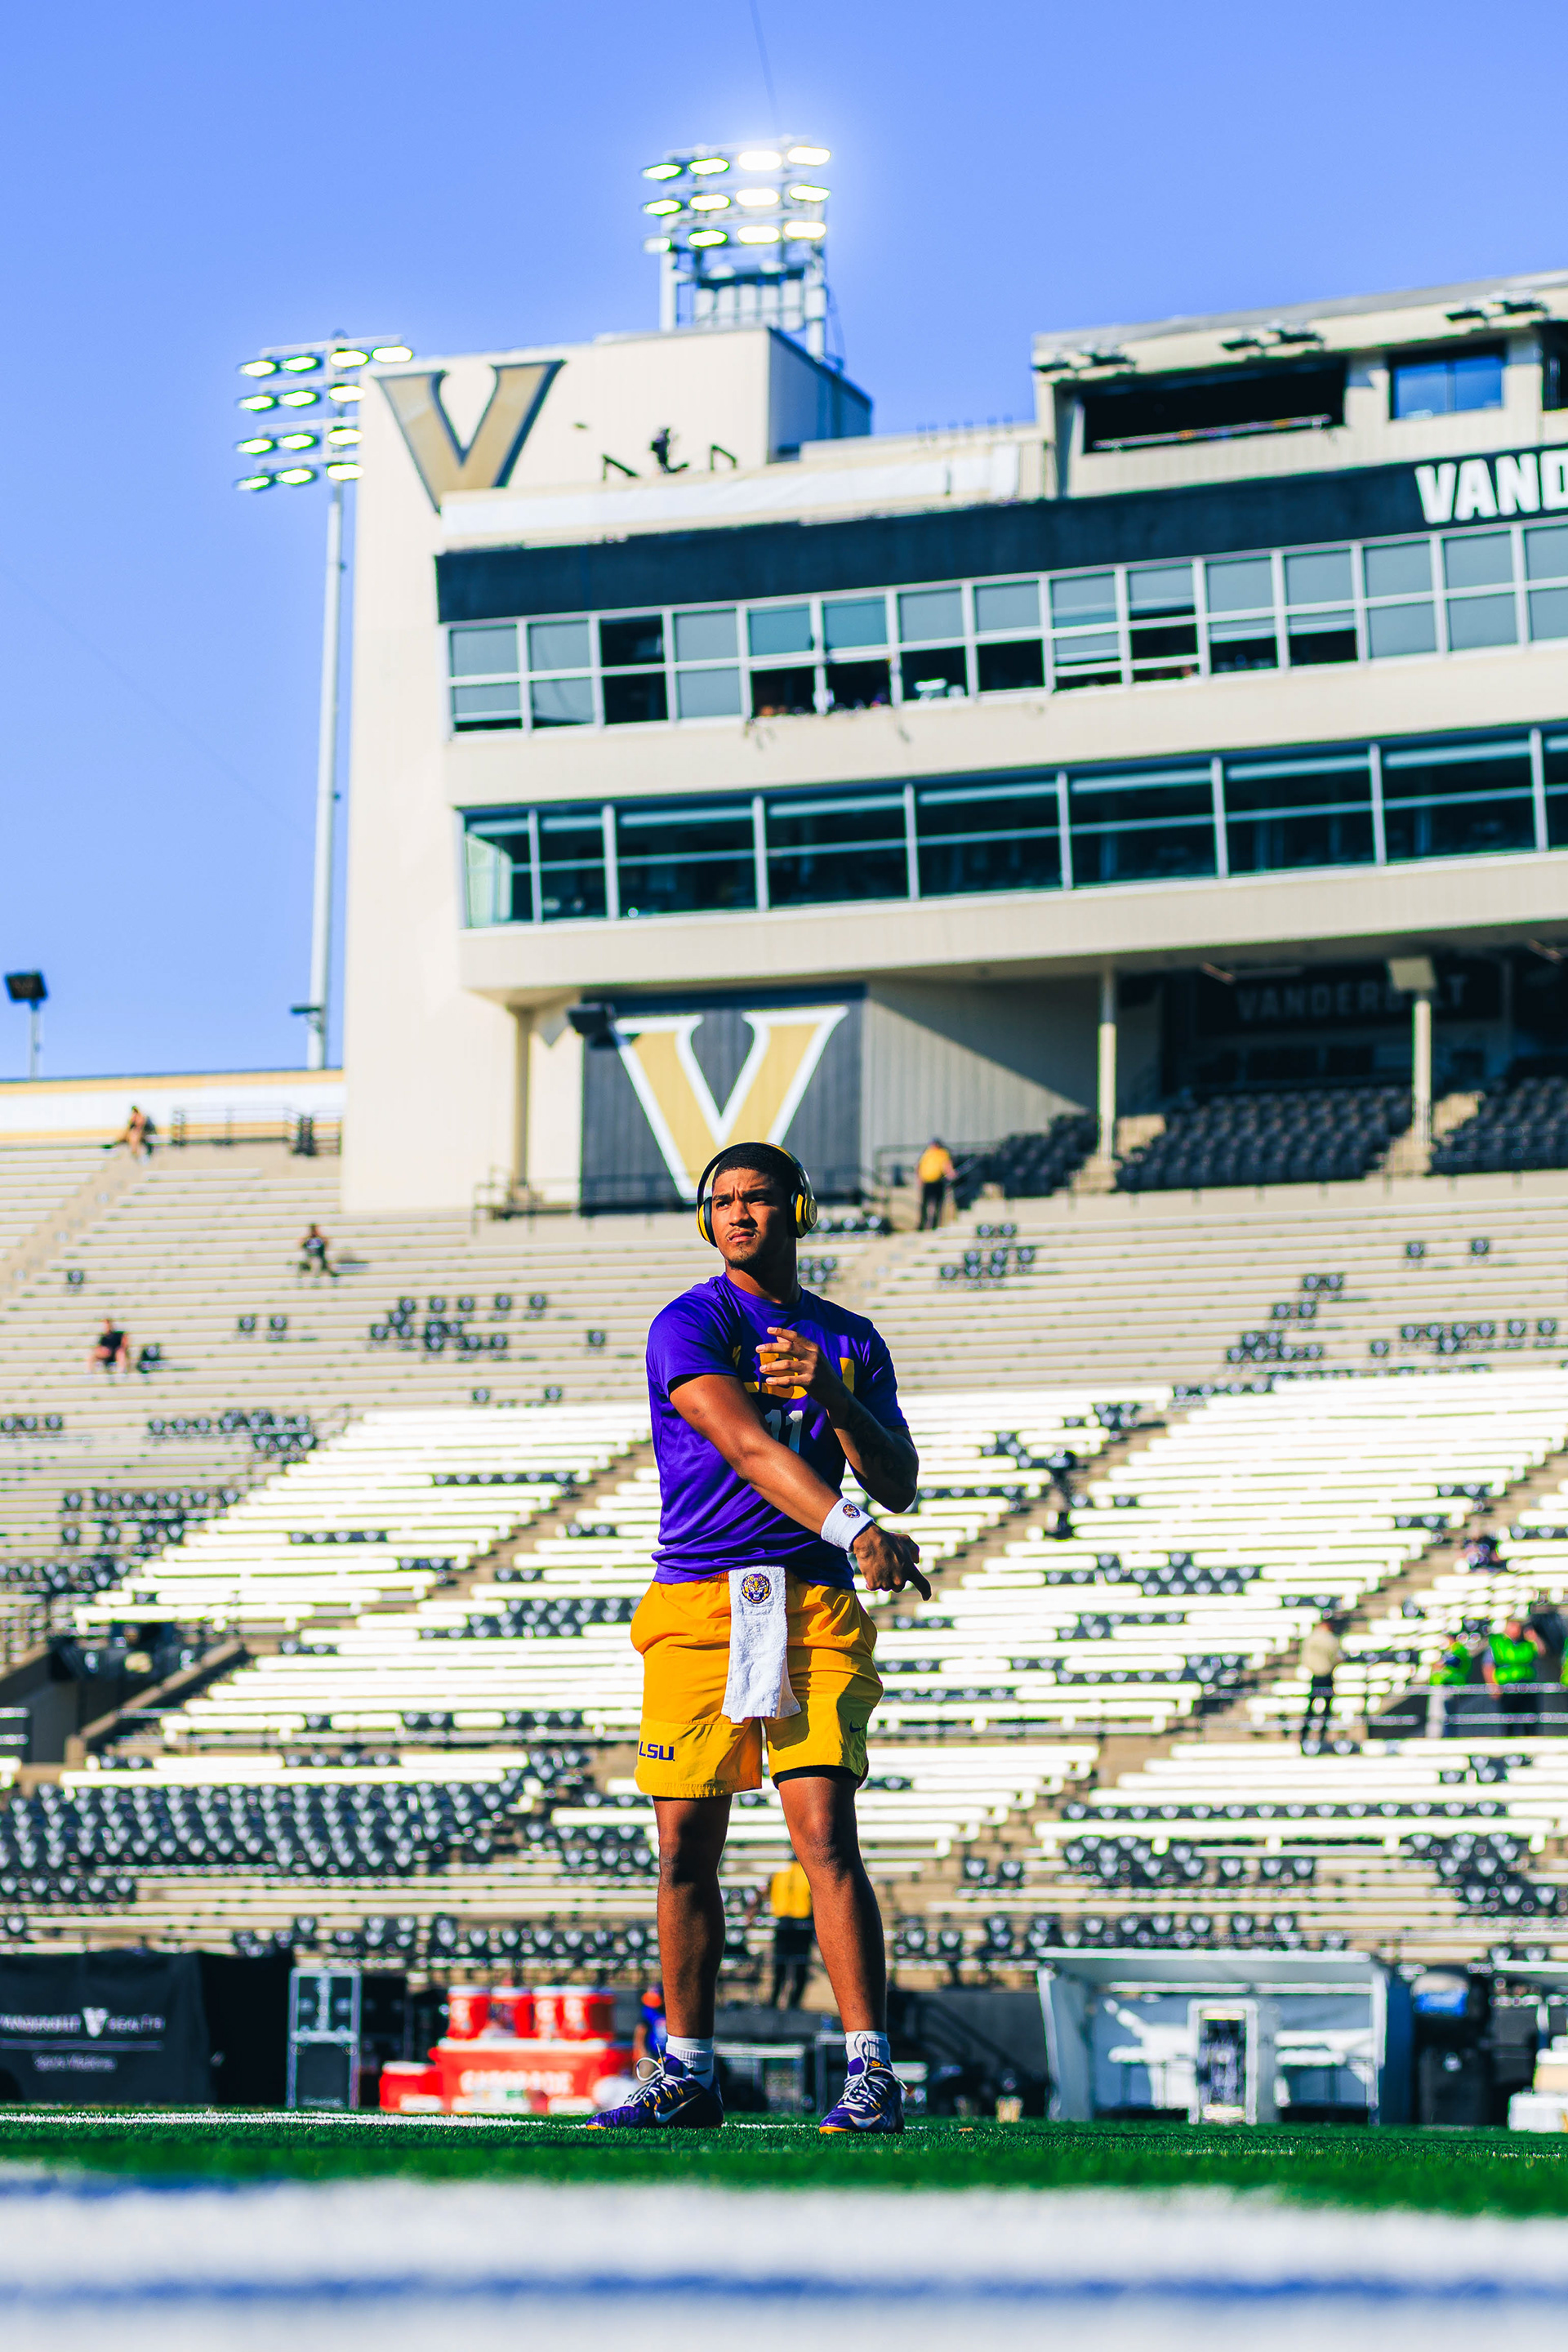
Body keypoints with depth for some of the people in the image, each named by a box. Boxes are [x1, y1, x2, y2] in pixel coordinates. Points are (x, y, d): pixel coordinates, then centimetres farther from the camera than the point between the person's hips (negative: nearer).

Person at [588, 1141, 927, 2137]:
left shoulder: (849, 1339, 14)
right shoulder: (689, 1326, 0)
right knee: (687, 1848, 2)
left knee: (826, 1833, -12)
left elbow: (899, 1483, 8)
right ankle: (688, 2075, 13)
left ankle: (873, 2073, -13)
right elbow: (747, 1447, -15)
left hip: (814, 1606, 1)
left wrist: (834, 1393, -9)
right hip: (696, 1605, -1)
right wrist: (852, 1528, -29)